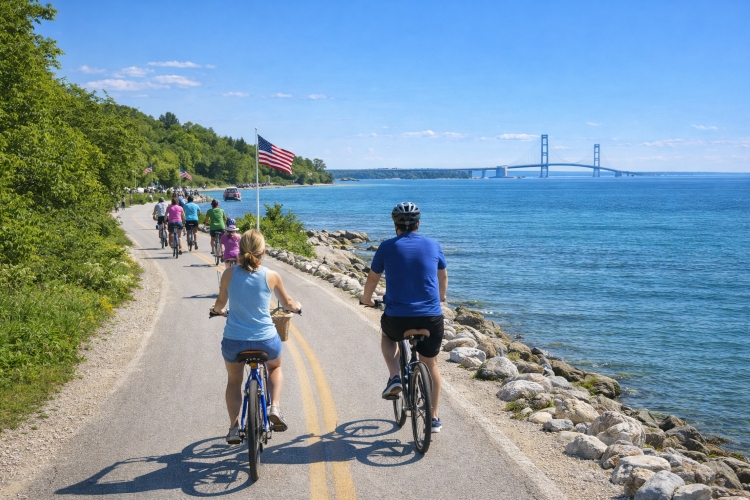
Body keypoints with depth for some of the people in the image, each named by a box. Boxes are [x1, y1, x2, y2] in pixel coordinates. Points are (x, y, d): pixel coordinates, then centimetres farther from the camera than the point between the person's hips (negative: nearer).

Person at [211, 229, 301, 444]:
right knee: (275, 368, 32)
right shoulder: (271, 276, -7)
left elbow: (220, 303, 11)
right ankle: (274, 408, 12)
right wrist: (297, 307, 32)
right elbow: (287, 303, 9)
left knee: (234, 380, 28)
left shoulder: (229, 273, -5)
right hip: (266, 341, 0)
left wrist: (218, 310, 34)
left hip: (233, 341, 1)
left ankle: (234, 427, 21)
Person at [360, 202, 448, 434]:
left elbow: (372, 278, 12)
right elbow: (443, 276, 22)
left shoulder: (387, 247, -1)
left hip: (397, 317, -1)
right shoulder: (433, 245, 5)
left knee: (388, 336, 34)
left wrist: (366, 298, 32)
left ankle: (394, 377, 12)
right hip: (431, 317, 1)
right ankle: (434, 418, 26)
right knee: (431, 365, 21)